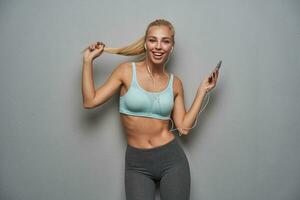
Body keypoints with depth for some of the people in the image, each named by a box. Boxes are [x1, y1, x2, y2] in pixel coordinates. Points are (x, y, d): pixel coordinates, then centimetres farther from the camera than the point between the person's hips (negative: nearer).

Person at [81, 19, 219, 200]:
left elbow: (184, 127, 2)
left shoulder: (175, 83, 3)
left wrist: (202, 90, 2)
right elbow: (90, 102, -8)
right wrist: (88, 60, -8)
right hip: (137, 164, -1)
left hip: (171, 159, 2)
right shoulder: (127, 71, -4)